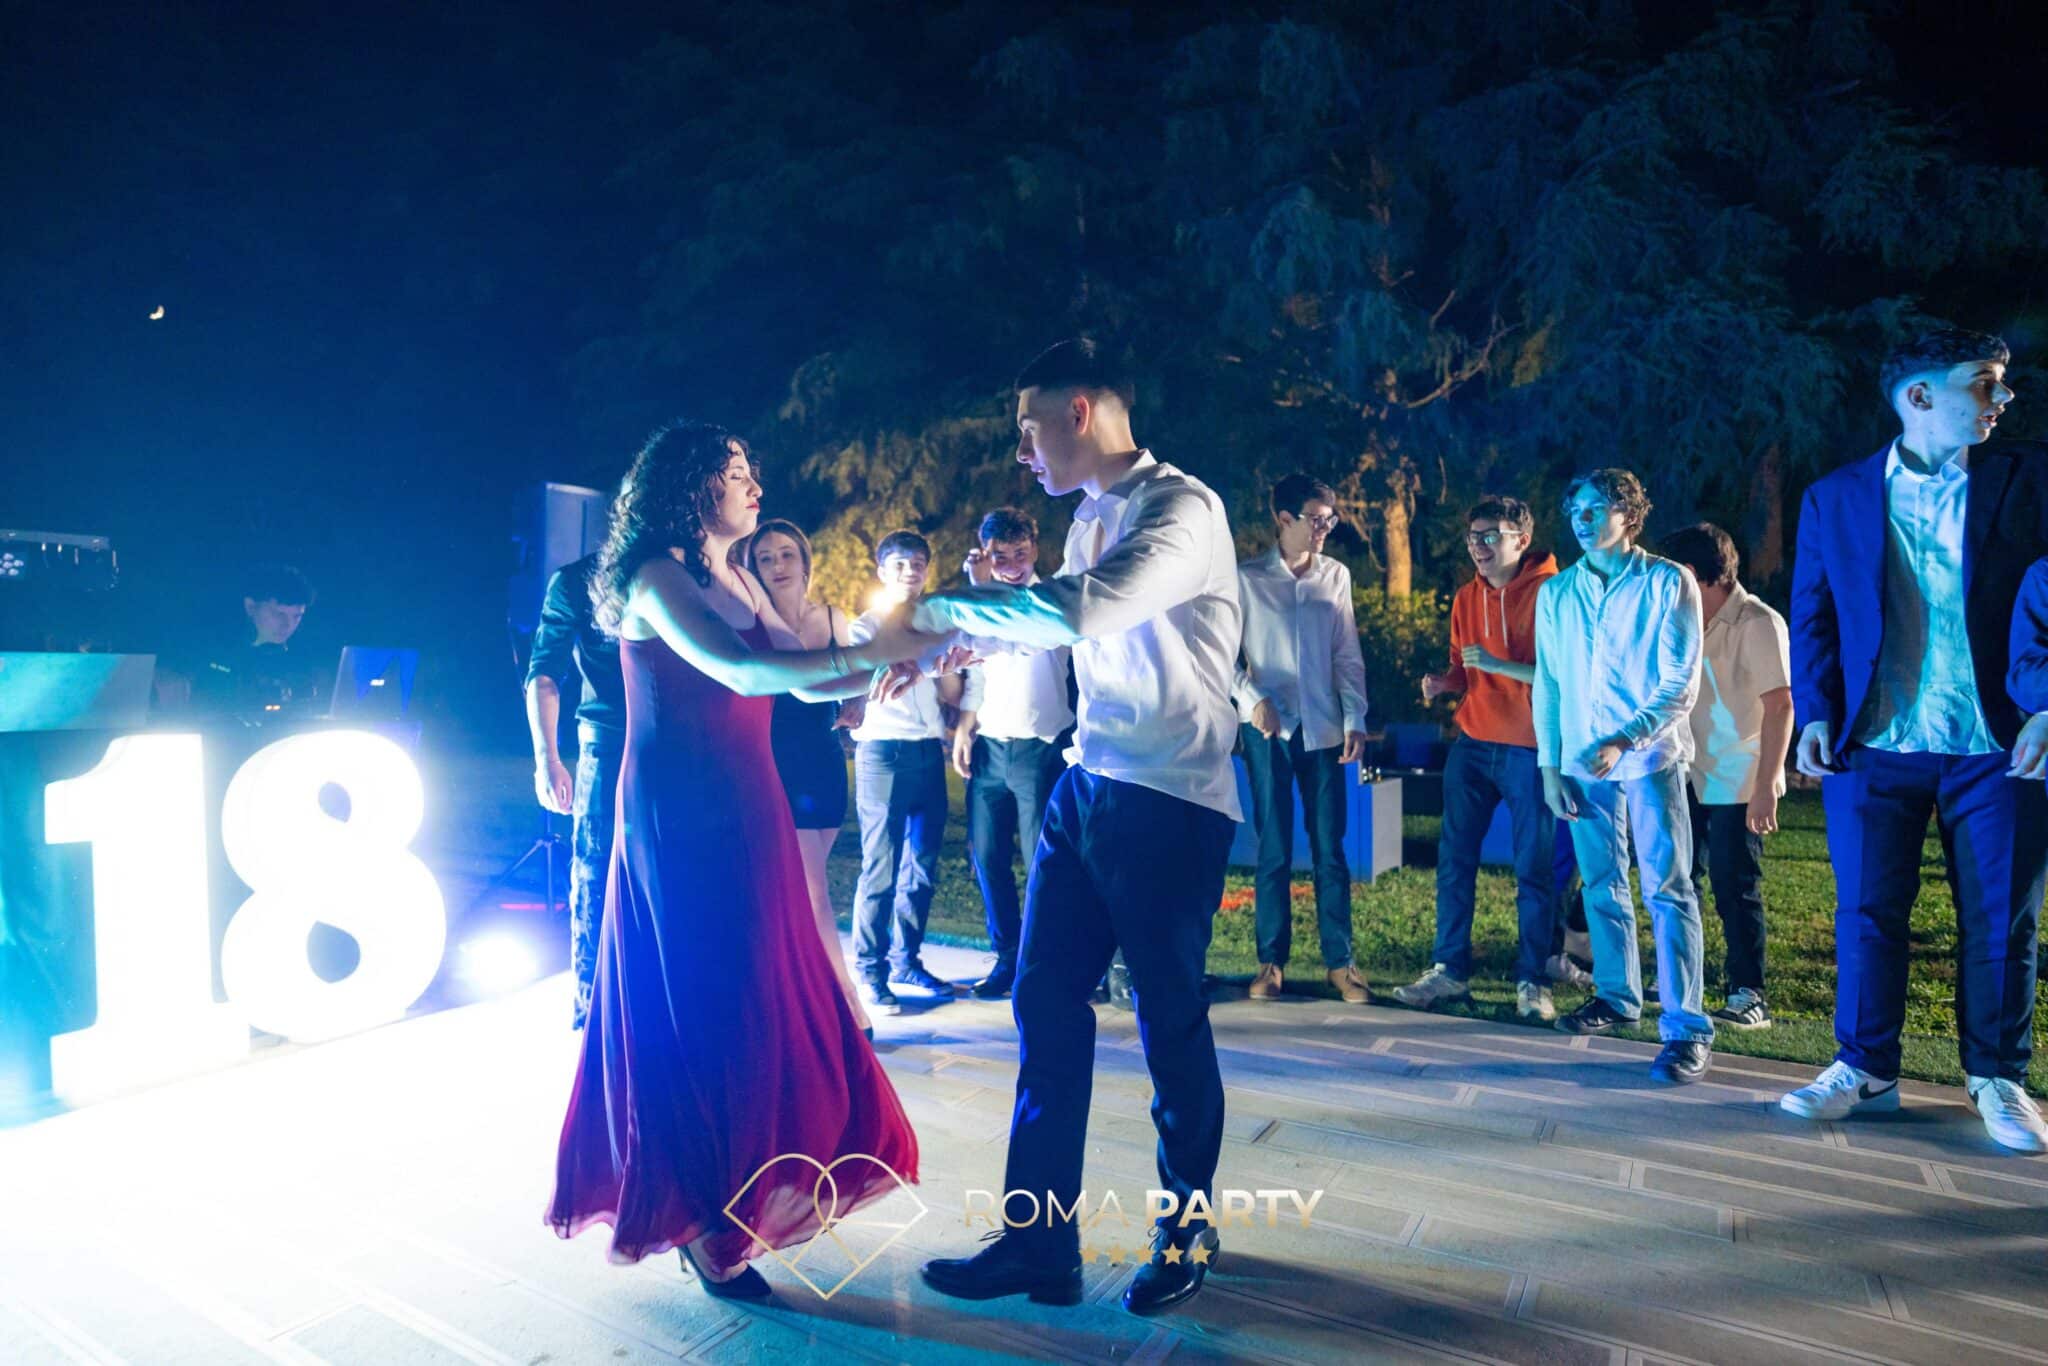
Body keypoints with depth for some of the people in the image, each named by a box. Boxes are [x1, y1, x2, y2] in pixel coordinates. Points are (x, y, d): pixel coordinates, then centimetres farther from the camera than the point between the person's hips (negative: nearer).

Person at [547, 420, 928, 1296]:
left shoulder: (735, 579, 14)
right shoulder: (657, 577, -11)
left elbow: (803, 681, 11)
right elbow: (741, 672, -25)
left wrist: (896, 662, -2)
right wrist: (867, 650, -27)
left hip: (744, 811, 8)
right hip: (683, 819, -8)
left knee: (758, 1001, 12)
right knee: (700, 1012, 0)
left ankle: (739, 1190, 26)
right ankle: (703, 1224, 13)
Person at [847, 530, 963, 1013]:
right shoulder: (865, 627, 3)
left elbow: (951, 693, 9)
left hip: (929, 752, 5)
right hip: (884, 752, -5)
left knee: (922, 865, 7)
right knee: (881, 867, -5)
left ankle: (906, 961, 18)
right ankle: (870, 972, 1)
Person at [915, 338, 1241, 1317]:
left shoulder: (1182, 509, -16)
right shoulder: (1091, 518, 12)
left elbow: (1084, 610, -31)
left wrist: (942, 606, -21)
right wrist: (957, 642, 13)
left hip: (1170, 804, -8)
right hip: (1085, 787, 8)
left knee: (1170, 1022, 6)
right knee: (1045, 1007, 7)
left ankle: (1188, 1229, 29)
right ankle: (1039, 1243, 19)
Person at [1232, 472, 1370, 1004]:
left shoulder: (1337, 576, 7)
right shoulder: (1247, 578, 0)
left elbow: (1348, 656, 8)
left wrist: (1355, 719, 1)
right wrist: (1251, 698, -13)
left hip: (1323, 729, 2)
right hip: (1268, 728, -2)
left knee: (1330, 848, 3)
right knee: (1274, 849, 3)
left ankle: (1339, 961, 11)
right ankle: (1272, 961, 12)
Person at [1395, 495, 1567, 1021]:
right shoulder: (1467, 598, 10)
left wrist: (1498, 664, -23)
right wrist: (1445, 681, -4)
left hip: (1529, 749, -5)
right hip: (1472, 744, 5)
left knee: (1533, 867, 1)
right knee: (1454, 858, 5)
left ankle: (1533, 980, 12)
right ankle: (1449, 970, 14)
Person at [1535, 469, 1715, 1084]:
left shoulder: (1669, 583, -3)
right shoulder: (1555, 593, 10)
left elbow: (1680, 682, -8)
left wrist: (1623, 740, -19)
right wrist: (1549, 764, 5)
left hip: (1649, 755, -4)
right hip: (1581, 761, 4)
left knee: (1668, 889, -7)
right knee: (1601, 886, 11)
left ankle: (1686, 1027, -7)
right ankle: (1616, 996, 26)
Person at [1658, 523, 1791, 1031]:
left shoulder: (1757, 623, -14)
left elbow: (1780, 707, -19)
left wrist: (1766, 787, -23)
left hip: (1737, 784, -8)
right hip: (1693, 777, 8)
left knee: (1735, 888, -2)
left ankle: (1748, 997, 9)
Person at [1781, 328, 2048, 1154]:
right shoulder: (1835, 498, 7)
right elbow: (1811, 618, 8)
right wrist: (1814, 715, -3)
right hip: (1876, 745, 0)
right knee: (1867, 912, 5)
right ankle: (1864, 1069, 18)